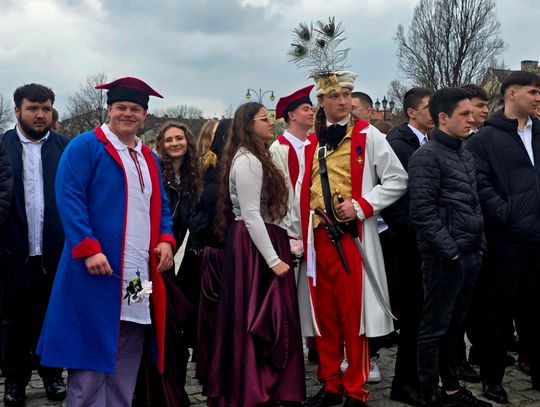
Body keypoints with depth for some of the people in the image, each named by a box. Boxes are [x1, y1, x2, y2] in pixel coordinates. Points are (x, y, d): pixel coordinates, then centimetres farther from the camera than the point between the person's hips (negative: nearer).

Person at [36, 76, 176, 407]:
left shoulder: (150, 159, 19)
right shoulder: (85, 147, -3)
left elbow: (161, 206, 22)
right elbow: (69, 199, -12)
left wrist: (166, 239, 2)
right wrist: (88, 248, -21)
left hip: (139, 278, 7)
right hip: (97, 270, -6)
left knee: (126, 367, 10)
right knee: (92, 357, -3)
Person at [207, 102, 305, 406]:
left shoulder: (256, 158, 17)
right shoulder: (247, 161, -14)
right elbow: (251, 215, -19)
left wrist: (285, 239, 12)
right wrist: (273, 259, -20)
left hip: (263, 241, 10)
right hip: (255, 247, -10)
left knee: (267, 322, 12)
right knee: (262, 323, -4)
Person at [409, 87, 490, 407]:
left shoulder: (465, 154, 14)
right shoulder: (427, 156, -10)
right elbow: (422, 211, -15)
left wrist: (480, 244, 11)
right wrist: (449, 250, -14)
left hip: (471, 255, 8)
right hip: (445, 259, -8)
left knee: (455, 326, 16)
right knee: (435, 328, 2)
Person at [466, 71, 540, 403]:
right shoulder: (486, 139, -2)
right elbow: (480, 183, -12)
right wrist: (505, 214, -15)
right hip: (507, 238, -5)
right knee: (499, 310, 3)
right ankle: (492, 378, 15)